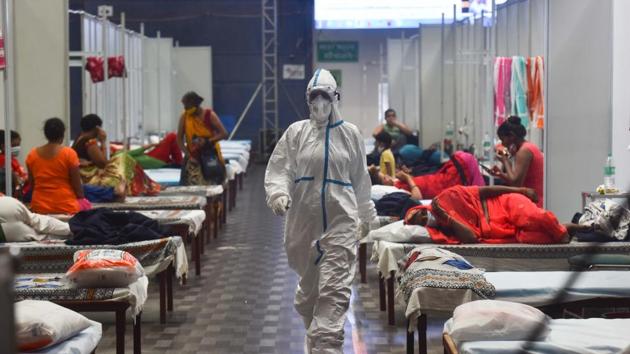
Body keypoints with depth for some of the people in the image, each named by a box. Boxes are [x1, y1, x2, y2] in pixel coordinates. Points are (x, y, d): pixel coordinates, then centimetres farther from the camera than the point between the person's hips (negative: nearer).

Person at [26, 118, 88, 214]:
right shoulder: (69, 153, -9)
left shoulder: (32, 154, 2)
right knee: (85, 205, 23)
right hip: (66, 207, -4)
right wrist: (82, 199, 11)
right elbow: (77, 184, -6)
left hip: (40, 207, 4)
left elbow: (31, 184, 9)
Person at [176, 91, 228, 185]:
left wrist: (207, 141, -25)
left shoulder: (209, 115, -11)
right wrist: (188, 155, -14)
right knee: (190, 186, -8)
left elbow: (224, 134, -13)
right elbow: (179, 138, -2)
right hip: (193, 158, 2)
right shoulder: (184, 116, -5)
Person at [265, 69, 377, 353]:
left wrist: (366, 215, 24)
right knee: (308, 286, 13)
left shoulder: (350, 134, 7)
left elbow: (360, 178, 16)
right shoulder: (295, 132, 5)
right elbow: (278, 168, -2)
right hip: (303, 220, 1)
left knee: (335, 290, -13)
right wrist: (278, 193, -23)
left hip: (340, 222, -1)